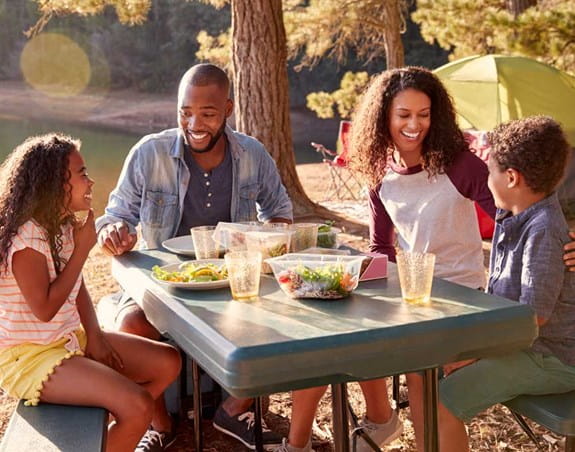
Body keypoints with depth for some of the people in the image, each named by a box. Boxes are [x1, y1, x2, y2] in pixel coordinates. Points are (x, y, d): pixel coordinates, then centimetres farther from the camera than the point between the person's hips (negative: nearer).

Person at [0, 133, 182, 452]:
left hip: (71, 339, 9)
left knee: (168, 363, 7)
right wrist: (82, 250, -20)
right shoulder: (26, 238, -22)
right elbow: (45, 309, -24)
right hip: (29, 356, -9)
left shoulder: (65, 226, 5)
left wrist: (94, 336, -3)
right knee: (139, 406, -23)